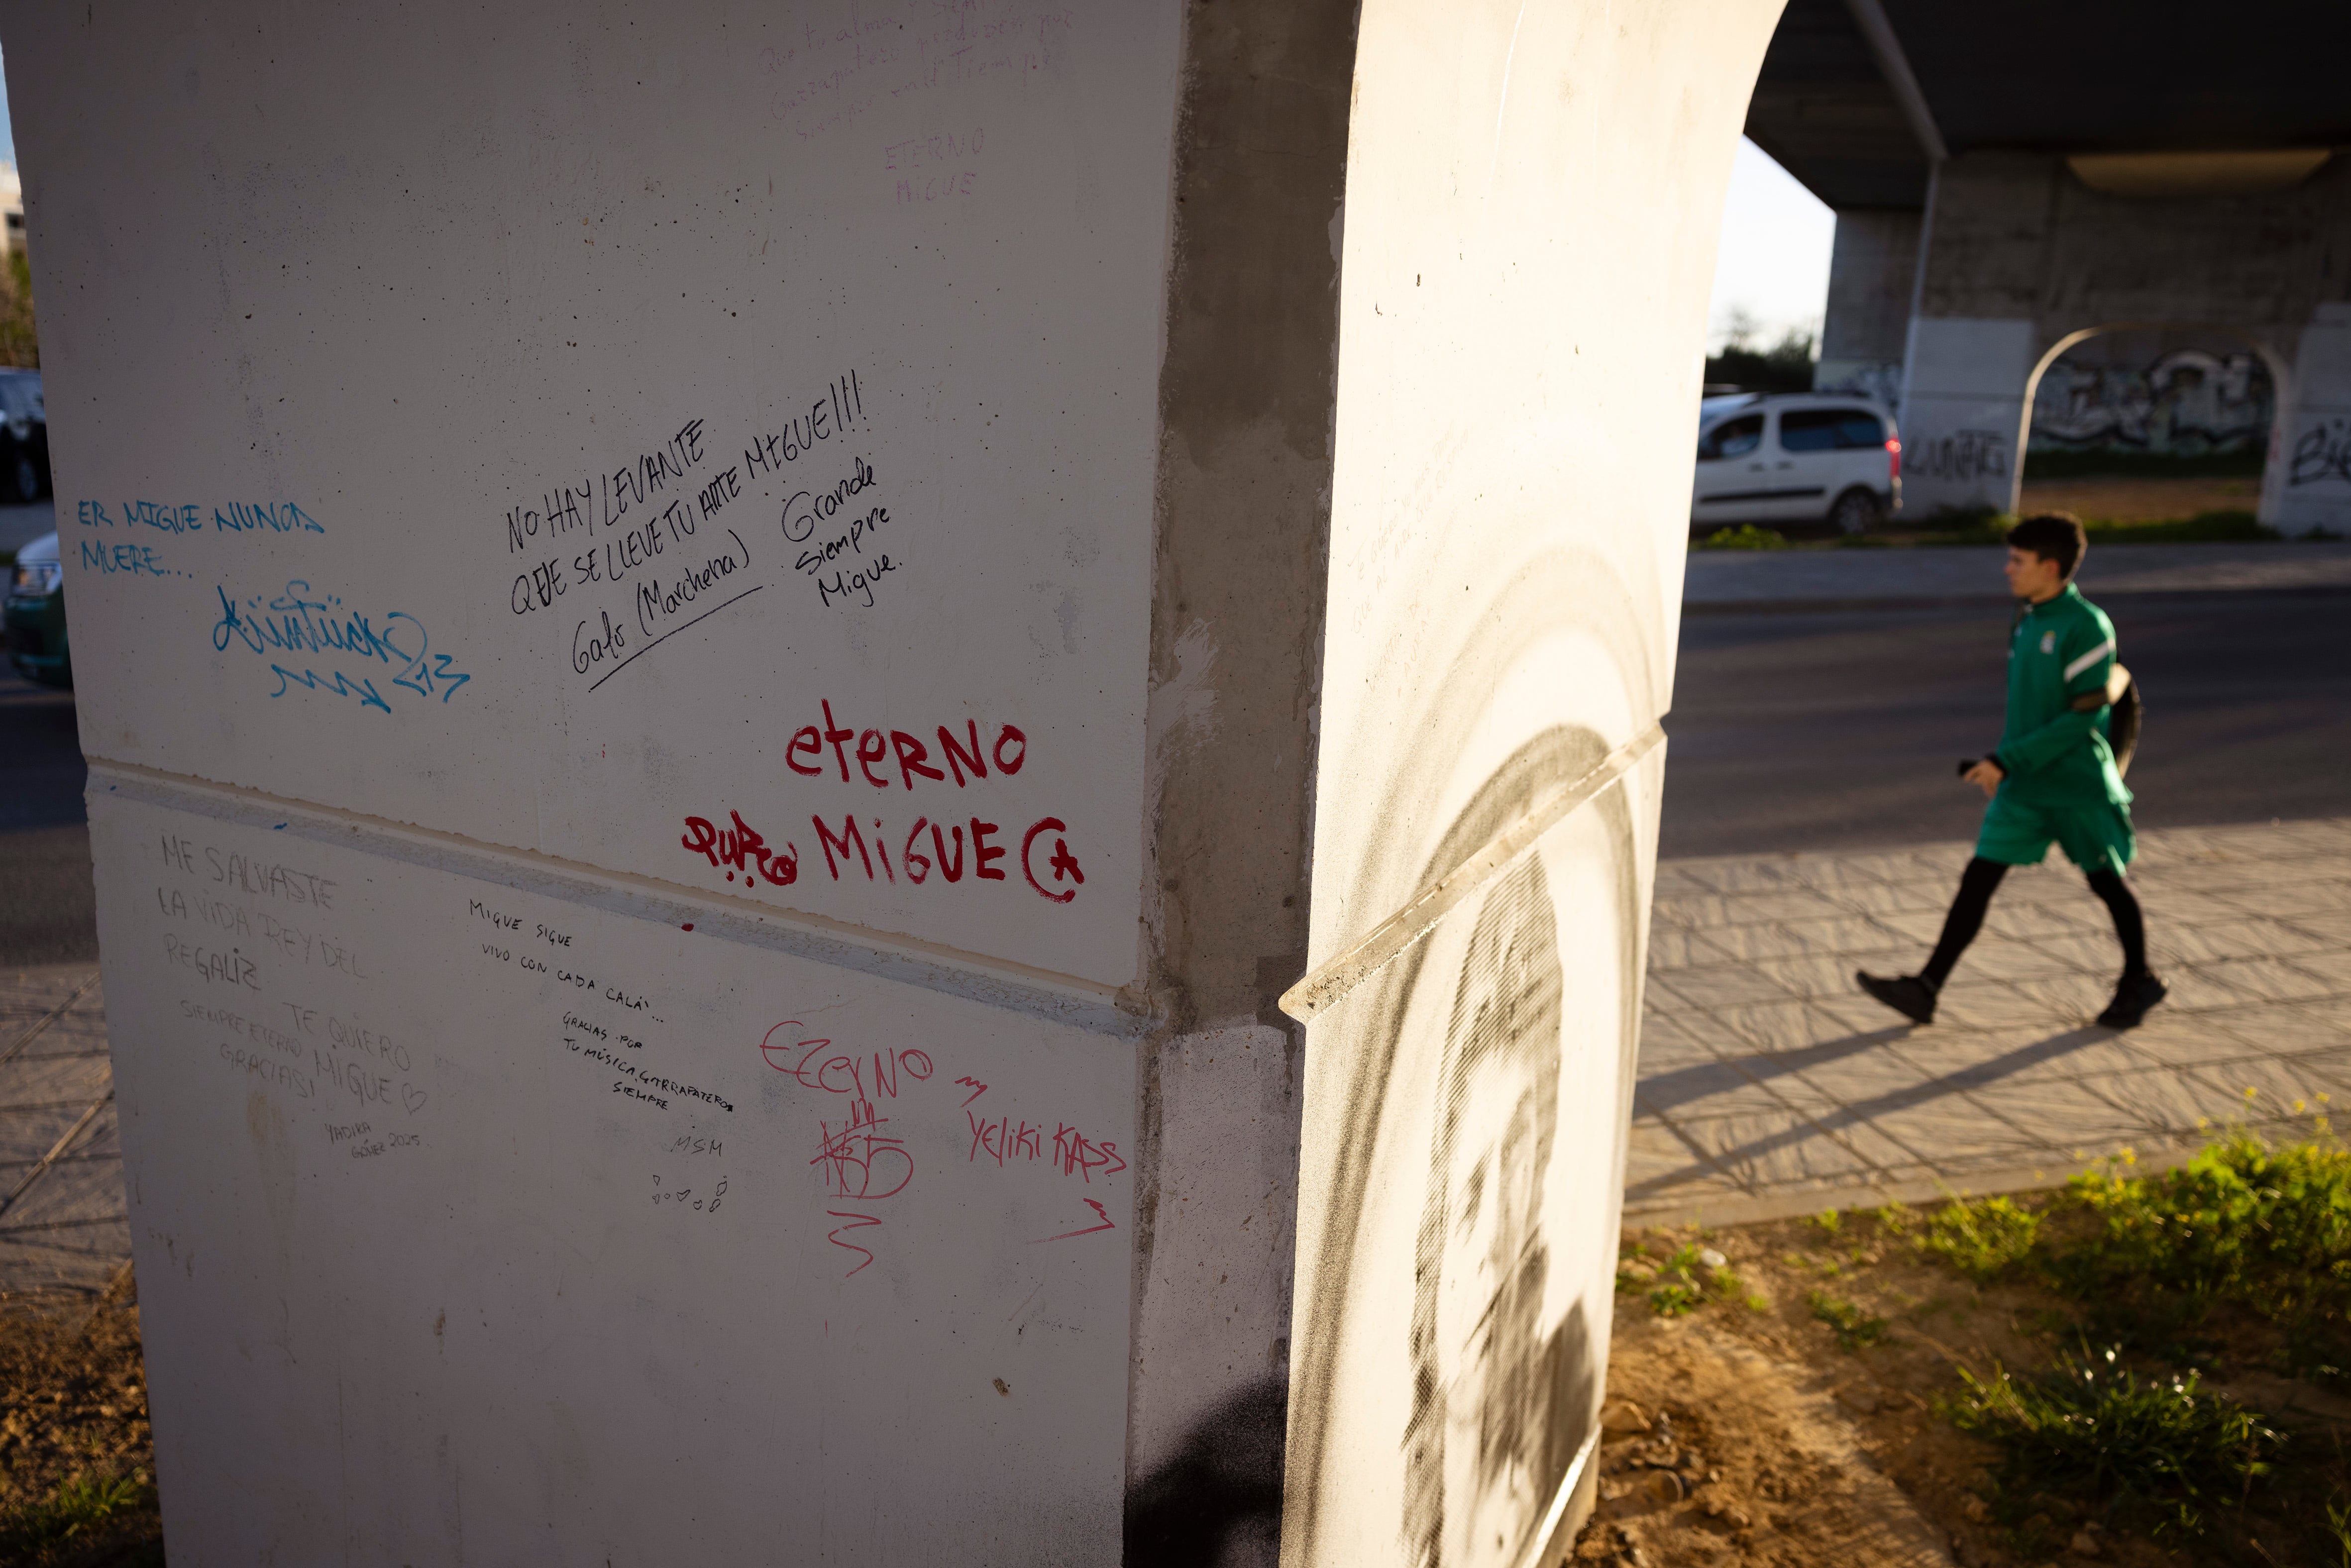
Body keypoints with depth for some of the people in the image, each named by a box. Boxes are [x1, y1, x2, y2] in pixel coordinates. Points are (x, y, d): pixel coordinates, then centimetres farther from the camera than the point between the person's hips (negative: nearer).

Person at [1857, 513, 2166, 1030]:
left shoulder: (2087, 626, -17)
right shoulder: (2026, 619, 7)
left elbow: (2083, 716, -20)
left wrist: (2006, 760, -22)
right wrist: (2003, 765, 17)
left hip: (2080, 786, -6)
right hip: (2023, 784, 6)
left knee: (2106, 883, 12)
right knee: (1977, 879, -2)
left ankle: (2140, 983, 35)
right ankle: (1925, 989, -4)